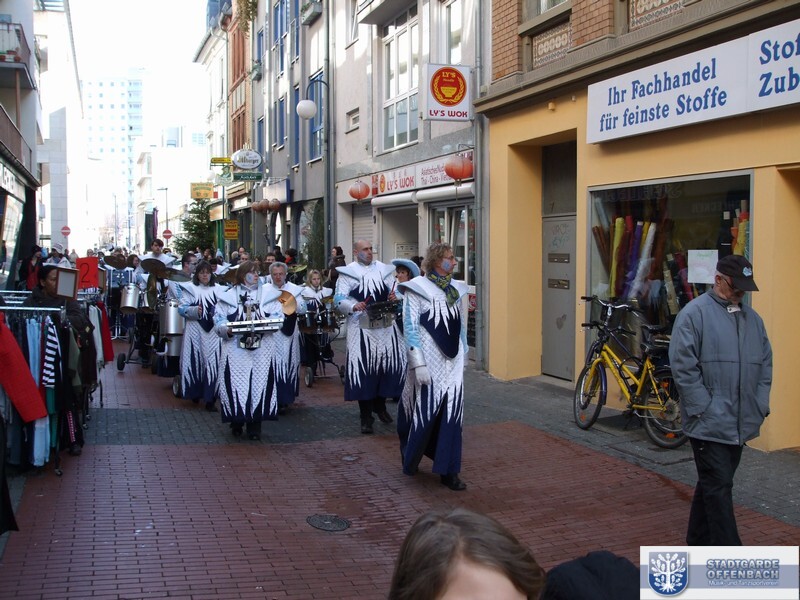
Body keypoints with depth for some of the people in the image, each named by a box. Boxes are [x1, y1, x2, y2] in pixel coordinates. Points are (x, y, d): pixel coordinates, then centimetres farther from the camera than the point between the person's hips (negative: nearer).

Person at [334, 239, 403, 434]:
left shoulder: (384, 269, 13)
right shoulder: (348, 272, 1)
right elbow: (339, 298, -7)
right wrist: (353, 306, -27)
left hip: (385, 325, 4)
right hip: (361, 327, -4)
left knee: (387, 363, 8)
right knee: (363, 368, -5)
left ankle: (380, 405, 29)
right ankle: (366, 416, 3)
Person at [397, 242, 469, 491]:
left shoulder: (457, 289, 10)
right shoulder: (418, 288, -7)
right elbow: (410, 328, -11)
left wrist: (463, 356, 15)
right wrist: (418, 364, -16)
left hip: (452, 363, 5)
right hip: (428, 363, -5)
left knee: (451, 415, 0)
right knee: (423, 412, 2)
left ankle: (449, 471, 7)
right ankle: (409, 461, 26)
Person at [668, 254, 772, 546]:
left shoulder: (752, 318, 13)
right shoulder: (694, 313, -8)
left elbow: (765, 365, 18)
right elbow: (683, 366, -13)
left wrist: (759, 407, 8)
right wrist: (704, 409, -14)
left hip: (740, 424, 7)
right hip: (709, 423, -7)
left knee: (713, 485, 17)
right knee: (719, 488, -5)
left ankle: (699, 544, 30)